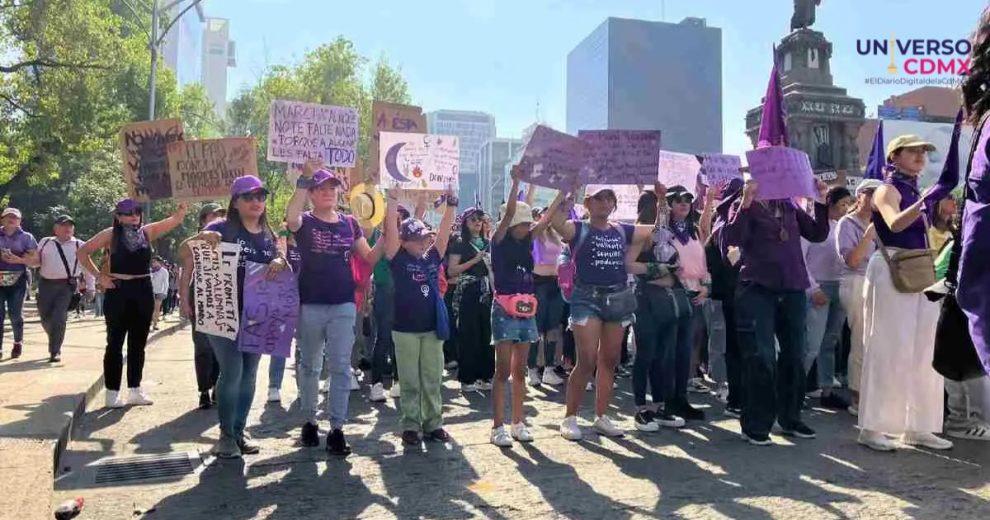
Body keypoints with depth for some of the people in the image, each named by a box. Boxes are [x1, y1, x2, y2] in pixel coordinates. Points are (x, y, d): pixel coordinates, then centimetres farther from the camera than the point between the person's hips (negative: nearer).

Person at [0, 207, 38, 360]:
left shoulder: (27, 237, 6)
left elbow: (36, 259, 0)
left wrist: (19, 260, -16)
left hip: (18, 280, -2)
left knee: (15, 313, -4)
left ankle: (18, 342, 21)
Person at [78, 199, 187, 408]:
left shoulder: (147, 232, 7)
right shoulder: (110, 234, -1)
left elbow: (176, 218, 0)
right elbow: (83, 252, 2)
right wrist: (99, 275, -4)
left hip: (143, 291, 4)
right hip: (118, 291, -4)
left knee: (138, 343, 10)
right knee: (115, 342, 2)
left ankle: (135, 389, 20)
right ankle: (112, 392, 8)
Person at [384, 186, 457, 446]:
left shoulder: (433, 257, 8)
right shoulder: (398, 258, -2)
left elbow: (445, 230, 2)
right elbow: (390, 229, -12)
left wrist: (451, 204, -7)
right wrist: (393, 199, -18)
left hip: (432, 327, 4)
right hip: (405, 329, -3)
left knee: (433, 380, 10)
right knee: (409, 382, 5)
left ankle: (433, 423, 19)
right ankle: (410, 425, 13)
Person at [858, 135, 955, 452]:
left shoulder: (917, 193, 18)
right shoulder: (887, 190, -5)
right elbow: (895, 224, -27)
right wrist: (927, 200, -38)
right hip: (891, 274, -8)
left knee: (922, 353, 7)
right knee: (888, 352, -8)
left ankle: (917, 427, 14)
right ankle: (872, 428, -2)